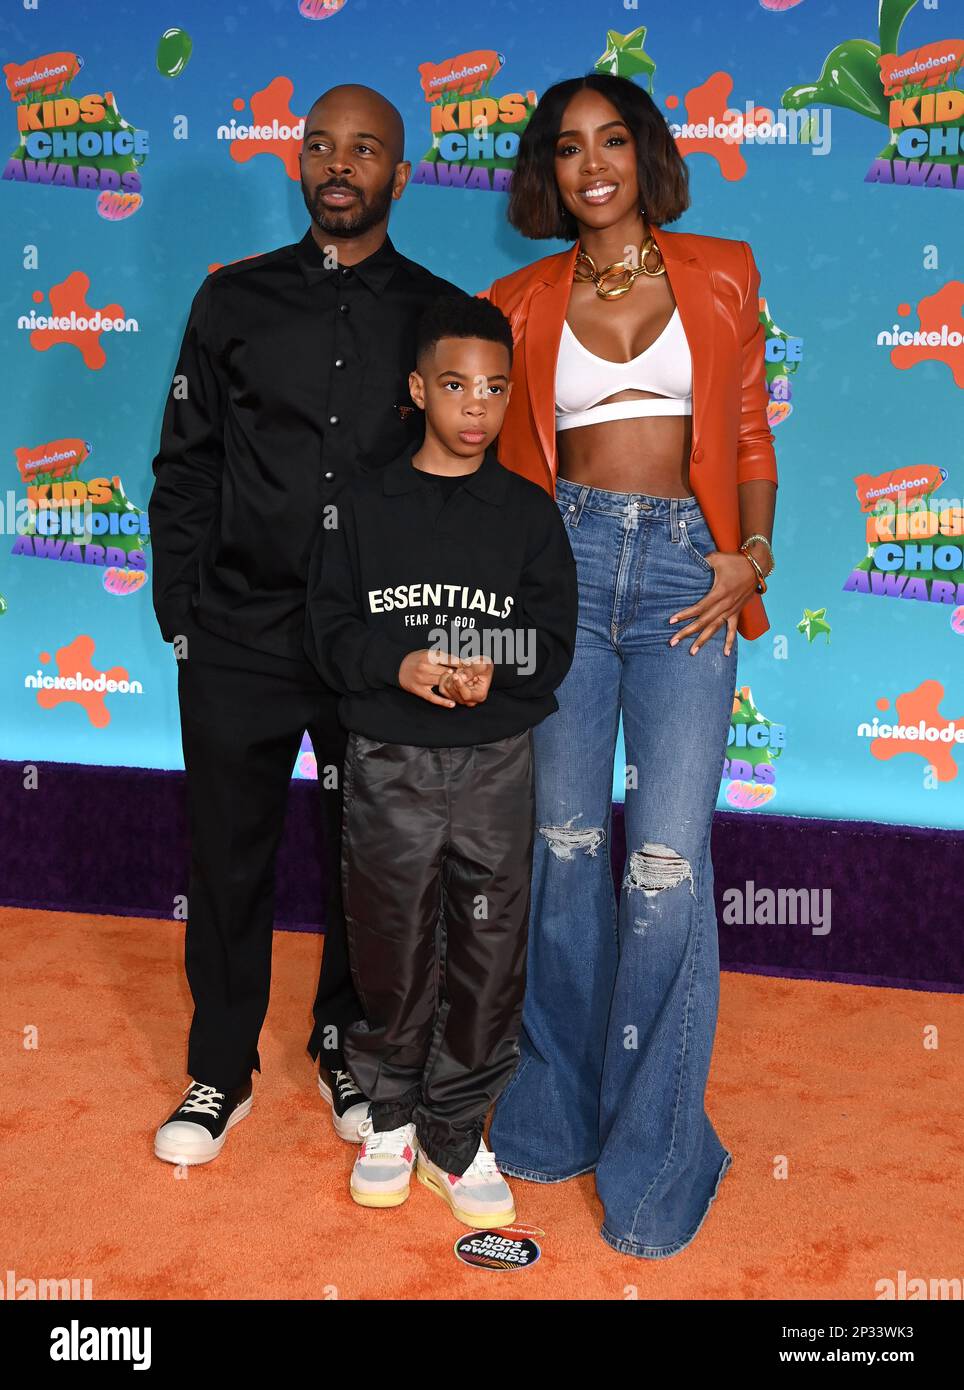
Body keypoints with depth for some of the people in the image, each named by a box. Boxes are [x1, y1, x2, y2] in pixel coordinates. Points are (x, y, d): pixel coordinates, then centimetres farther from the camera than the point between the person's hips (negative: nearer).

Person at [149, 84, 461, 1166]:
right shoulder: (235, 299, 6)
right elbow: (185, 468, 7)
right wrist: (182, 616, 1)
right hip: (239, 633, 1)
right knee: (228, 854, 8)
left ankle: (348, 1049, 33)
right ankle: (221, 1071, 27)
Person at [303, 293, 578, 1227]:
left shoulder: (529, 512, 4)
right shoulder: (365, 505, 2)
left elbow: (555, 643, 0)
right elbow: (329, 631, -1)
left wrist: (492, 671, -21)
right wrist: (400, 664, -20)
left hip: (495, 764, 1)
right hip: (388, 764, 0)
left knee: (490, 955, 4)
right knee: (391, 946, 8)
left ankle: (455, 1135, 21)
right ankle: (391, 1120, 29)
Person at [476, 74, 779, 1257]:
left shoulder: (720, 275, 10)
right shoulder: (523, 301, 10)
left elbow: (749, 439, 11)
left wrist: (750, 557, -5)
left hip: (687, 572, -1)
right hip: (566, 560, 1)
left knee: (667, 862, -7)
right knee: (564, 841, 6)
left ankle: (653, 1150, 10)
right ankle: (558, 1105, 25)